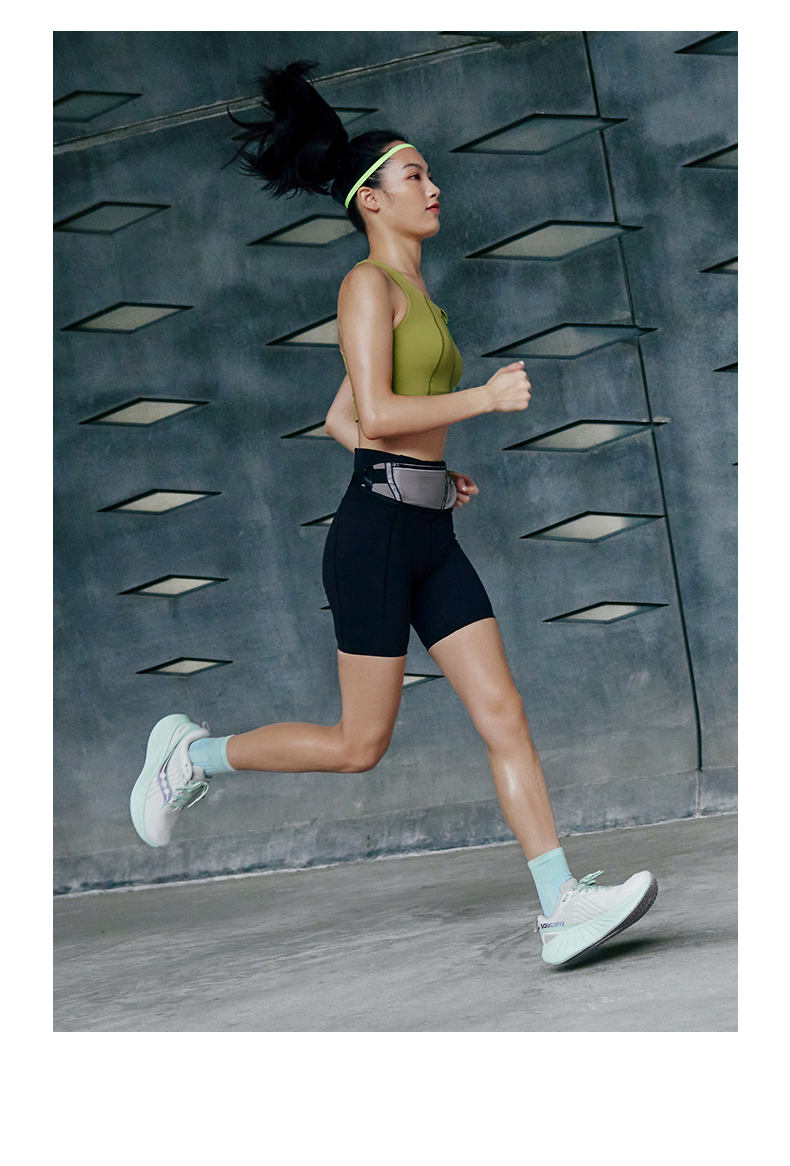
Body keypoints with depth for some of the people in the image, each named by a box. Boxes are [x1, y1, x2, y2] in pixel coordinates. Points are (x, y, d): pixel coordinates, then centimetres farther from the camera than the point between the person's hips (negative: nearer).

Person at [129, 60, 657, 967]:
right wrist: (484, 397, -12)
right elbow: (374, 414, -20)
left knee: (504, 715, -2)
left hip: (431, 535, 9)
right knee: (361, 745, -1)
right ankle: (192, 755, 18)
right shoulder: (368, 282, -8)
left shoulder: (415, 296, 20)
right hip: (378, 531, -9)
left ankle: (562, 908, -5)